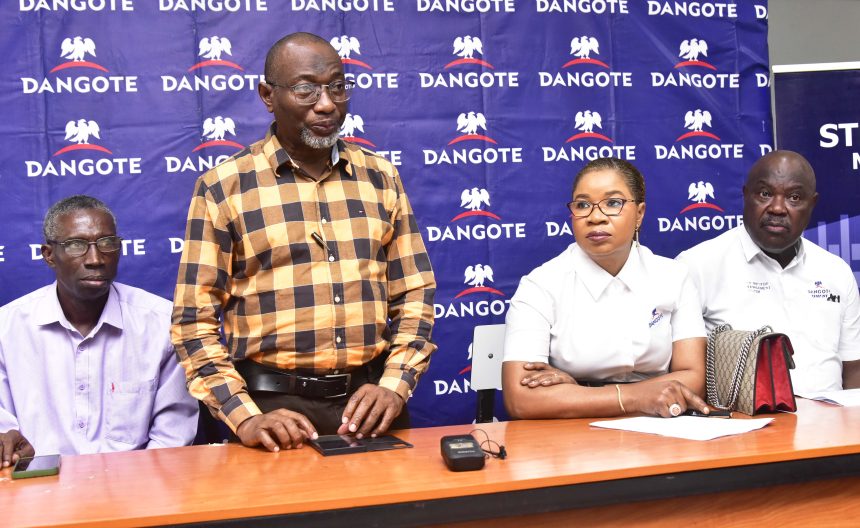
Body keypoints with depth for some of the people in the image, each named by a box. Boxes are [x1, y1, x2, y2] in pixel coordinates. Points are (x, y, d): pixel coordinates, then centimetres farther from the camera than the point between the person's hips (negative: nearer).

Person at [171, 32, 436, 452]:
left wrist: (394, 386, -4)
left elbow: (414, 296, 9)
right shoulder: (223, 186, -1)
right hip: (275, 405, -2)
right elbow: (194, 321, -3)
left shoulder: (381, 177, 8)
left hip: (369, 401, 3)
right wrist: (244, 417, -13)